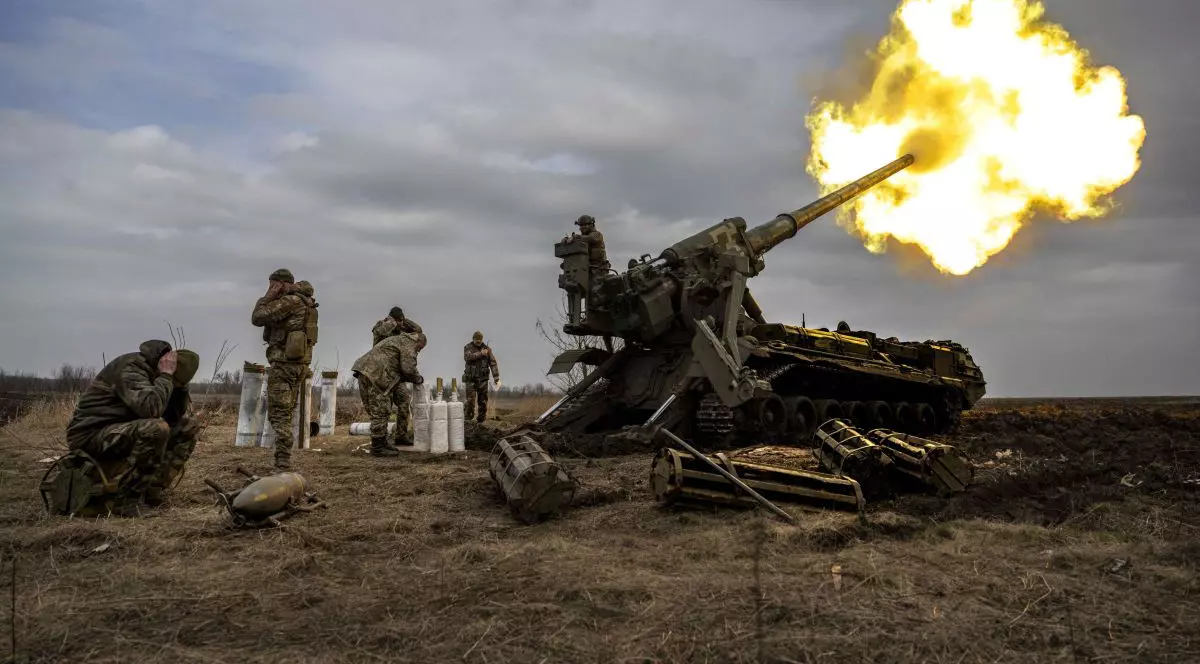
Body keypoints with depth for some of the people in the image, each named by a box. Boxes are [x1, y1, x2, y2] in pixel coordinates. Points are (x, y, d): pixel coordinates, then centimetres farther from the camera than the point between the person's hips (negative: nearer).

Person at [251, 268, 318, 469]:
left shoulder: (290, 301, -13)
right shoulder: (305, 302, 16)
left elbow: (257, 318, -14)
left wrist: (267, 297, -3)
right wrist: (272, 299, 10)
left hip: (284, 363, -10)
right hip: (300, 363, 10)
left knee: (278, 413, -7)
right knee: (286, 413, 15)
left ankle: (283, 459, -10)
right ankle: (284, 458, 19)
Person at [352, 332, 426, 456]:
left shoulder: (397, 340, 31)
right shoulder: (408, 343, 0)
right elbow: (408, 368, -10)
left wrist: (411, 379, 25)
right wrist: (418, 379, 7)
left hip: (365, 373, 10)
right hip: (374, 375, -10)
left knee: (379, 412, 15)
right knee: (380, 412, -6)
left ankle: (382, 443, 21)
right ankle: (378, 447, -2)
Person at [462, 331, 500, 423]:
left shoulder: (487, 349, 5)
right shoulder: (468, 347, 4)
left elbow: (493, 363, -2)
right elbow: (467, 357, -18)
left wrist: (496, 377, -12)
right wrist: (480, 354, -21)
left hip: (482, 379, 2)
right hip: (471, 378, -2)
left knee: (483, 401, 2)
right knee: (470, 400, -11)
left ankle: (481, 420, 11)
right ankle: (467, 420, -5)